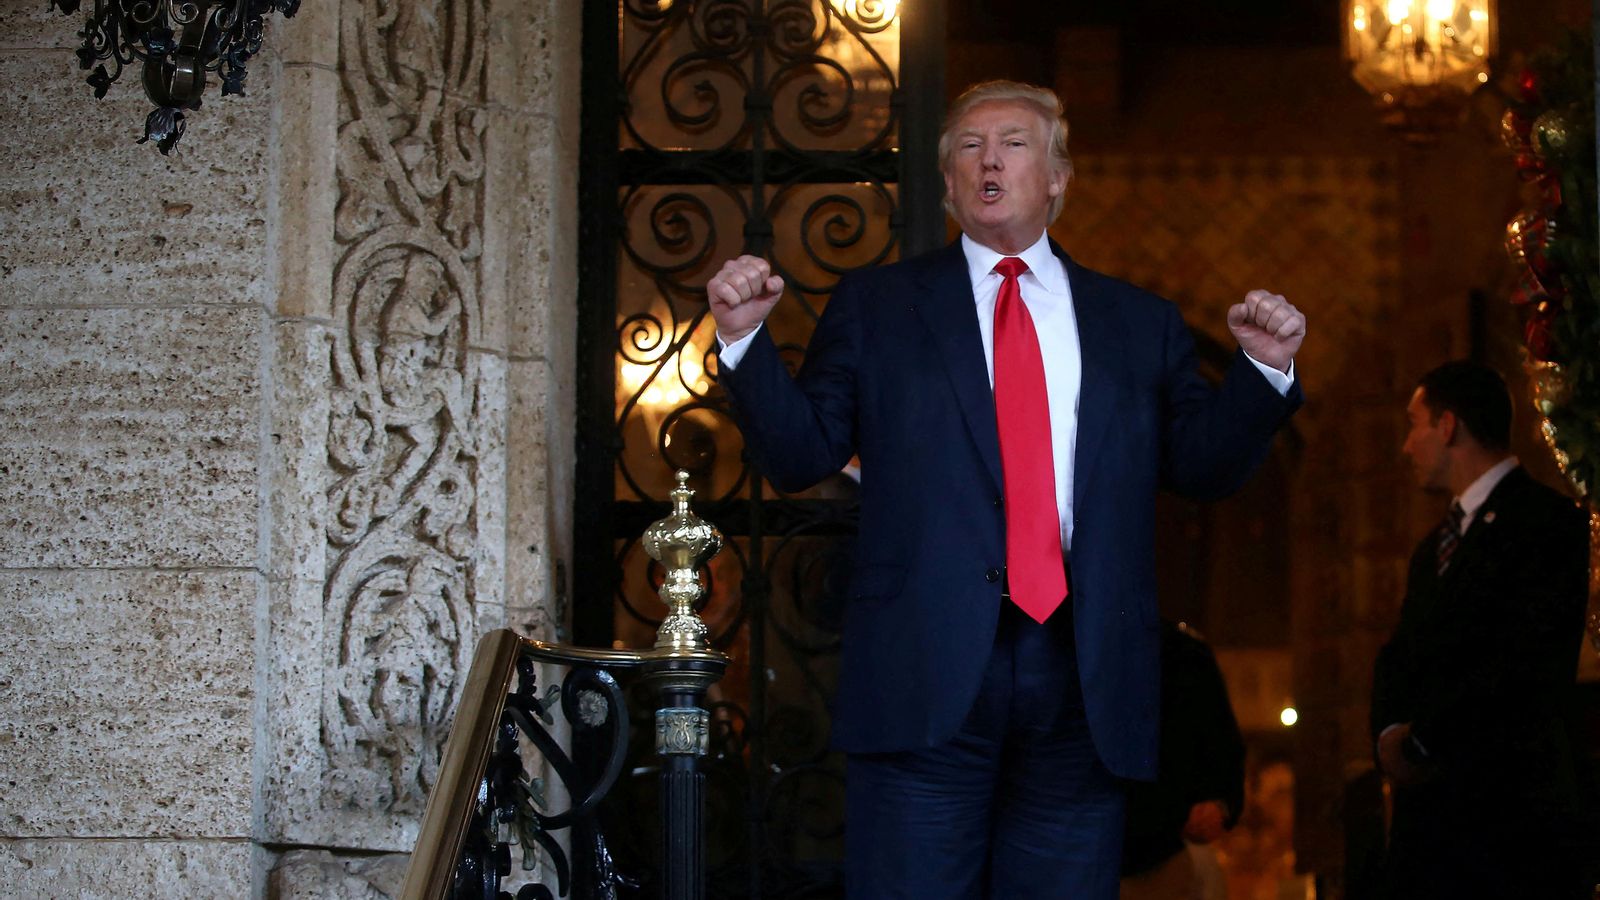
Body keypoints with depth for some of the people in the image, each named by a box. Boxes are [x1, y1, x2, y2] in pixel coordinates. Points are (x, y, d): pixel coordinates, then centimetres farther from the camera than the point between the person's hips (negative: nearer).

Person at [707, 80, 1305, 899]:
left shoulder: (1137, 323, 16)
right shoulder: (875, 306, 12)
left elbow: (1202, 466, 14)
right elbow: (800, 455, 7)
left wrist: (1263, 370, -1)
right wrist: (745, 340, -7)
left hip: (1084, 676, 2)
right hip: (926, 673, -2)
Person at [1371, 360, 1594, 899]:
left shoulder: (1546, 521, -6)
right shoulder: (1434, 547, 24)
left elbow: (1532, 666, -16)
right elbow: (1398, 657, 18)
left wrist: (1421, 743, -12)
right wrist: (1391, 731, -4)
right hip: (1426, 815, 8)